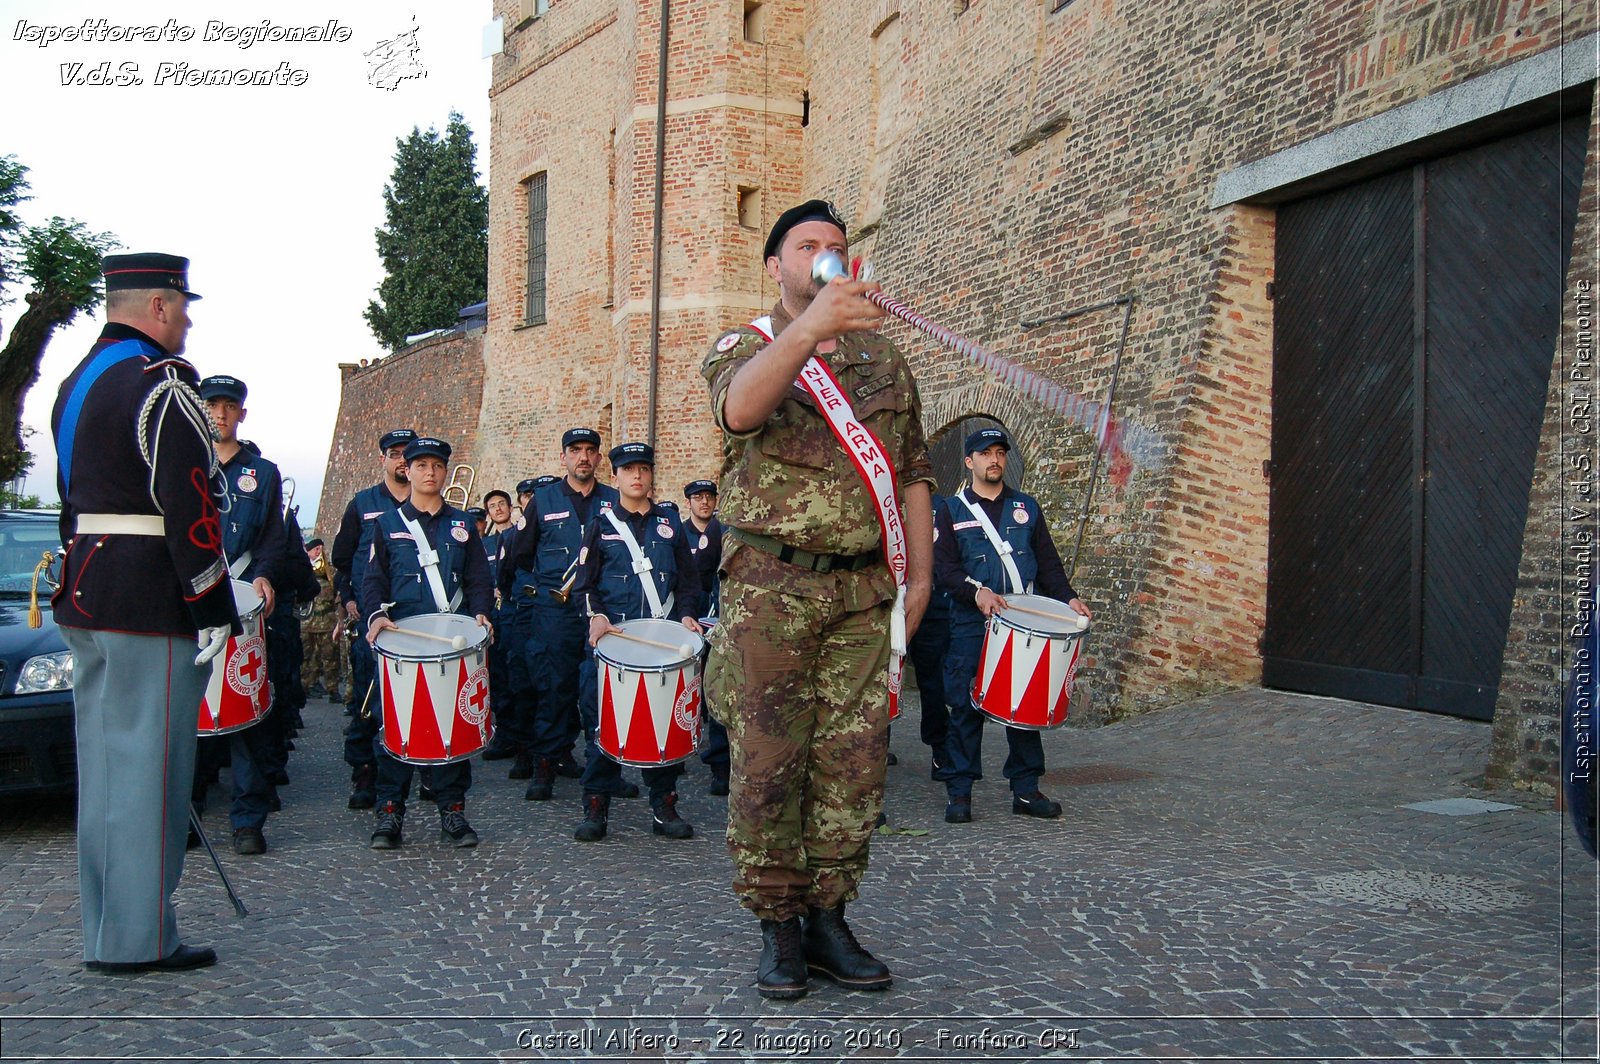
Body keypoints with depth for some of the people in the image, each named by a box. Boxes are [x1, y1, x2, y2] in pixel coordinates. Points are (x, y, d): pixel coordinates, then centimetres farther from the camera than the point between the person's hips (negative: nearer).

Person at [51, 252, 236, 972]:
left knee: (104, 762, 14)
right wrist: (213, 609, -16)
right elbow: (188, 507, -19)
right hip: (151, 603, -9)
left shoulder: (77, 382, 17)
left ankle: (102, 929, 23)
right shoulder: (162, 383, -13)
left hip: (85, 596, 10)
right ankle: (139, 939, 3)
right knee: (147, 764, -3)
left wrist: (83, 584, 22)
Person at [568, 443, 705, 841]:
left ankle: (664, 807, 11)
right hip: (610, 638, -2)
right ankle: (596, 808, 7)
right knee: (603, 722, -1)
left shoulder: (669, 523, 14)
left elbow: (688, 578, 16)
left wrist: (687, 614, -1)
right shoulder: (601, 524, 8)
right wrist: (596, 616, -14)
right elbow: (583, 583, 3)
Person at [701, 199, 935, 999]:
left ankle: (828, 918, 16)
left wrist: (920, 575, 8)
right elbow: (740, 408, -23)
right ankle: (778, 926, 12)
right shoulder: (744, 347, 3)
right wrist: (807, 328, -40)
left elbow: (914, 474, 18)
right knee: (768, 764, -1)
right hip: (771, 586, -3)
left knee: (854, 761, 4)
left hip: (863, 589, 4)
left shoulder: (883, 360, 16)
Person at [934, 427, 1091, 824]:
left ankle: (1026, 789, 11)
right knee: (965, 706, -4)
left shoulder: (1027, 507, 16)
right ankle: (960, 792, 3)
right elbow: (943, 567, -3)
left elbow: (1047, 561, 15)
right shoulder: (952, 510, 6)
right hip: (971, 624, -3)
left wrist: (1068, 597, -1)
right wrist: (977, 592, -20)